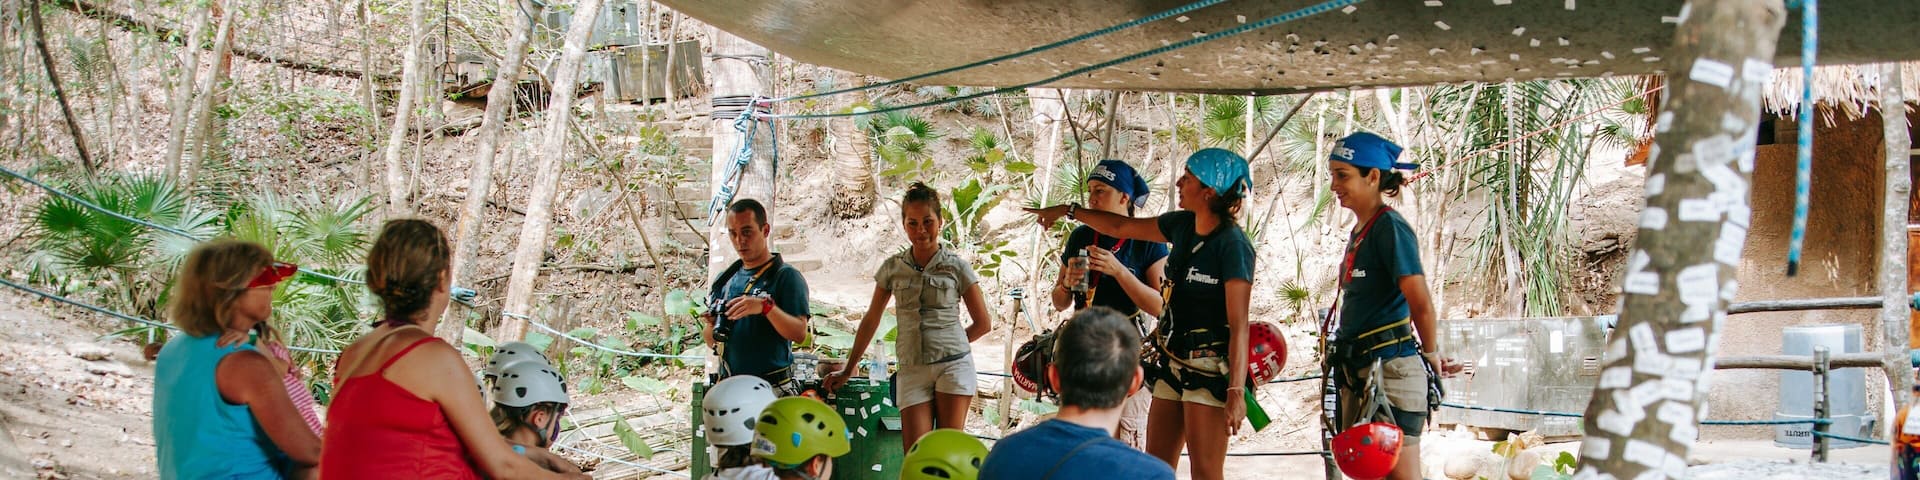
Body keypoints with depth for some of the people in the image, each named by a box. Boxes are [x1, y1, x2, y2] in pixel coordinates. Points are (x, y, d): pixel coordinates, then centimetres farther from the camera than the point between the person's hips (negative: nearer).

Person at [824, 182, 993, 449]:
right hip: (912, 370, 2)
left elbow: (982, 323, 10)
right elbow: (870, 321, 17)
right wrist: (847, 370, 19)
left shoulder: (957, 266, 4)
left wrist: (949, 346, 9)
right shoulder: (892, 268, 10)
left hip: (953, 365, -2)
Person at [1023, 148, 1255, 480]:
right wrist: (1068, 211, 29)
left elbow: (1239, 324, -20)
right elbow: (1122, 228, 23)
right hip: (1173, 362, 8)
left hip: (1210, 368, -8)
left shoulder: (1232, 245, -16)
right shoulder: (1182, 226, 7)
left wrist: (1237, 391, -25)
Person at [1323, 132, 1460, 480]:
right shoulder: (1360, 230, 14)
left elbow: (1421, 304, -20)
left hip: (1390, 370, -10)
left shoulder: (1390, 227, -14)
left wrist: (1431, 355, -6)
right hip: (1358, 372, 10)